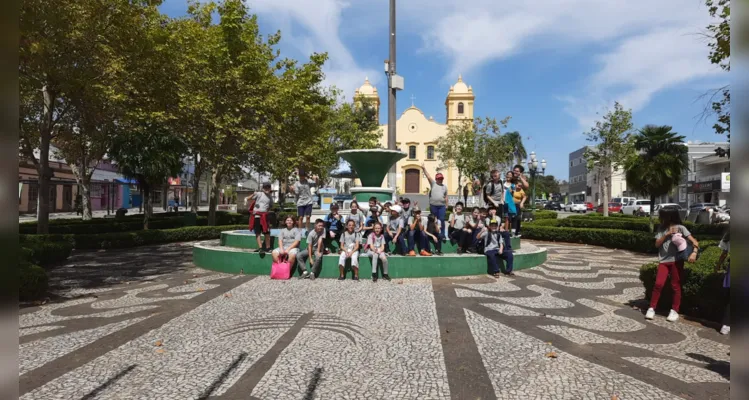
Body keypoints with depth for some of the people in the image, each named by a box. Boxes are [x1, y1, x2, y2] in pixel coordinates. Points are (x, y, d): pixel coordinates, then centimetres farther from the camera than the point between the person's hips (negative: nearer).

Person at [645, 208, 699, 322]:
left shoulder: (680, 228, -3)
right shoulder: (661, 229, 8)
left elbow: (694, 241, -8)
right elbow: (657, 244, 1)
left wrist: (694, 252, -24)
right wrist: (667, 234, -10)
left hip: (677, 260, -2)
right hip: (663, 260, 2)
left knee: (676, 286, 6)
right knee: (658, 284, -5)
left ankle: (674, 311, 16)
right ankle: (651, 308, 2)